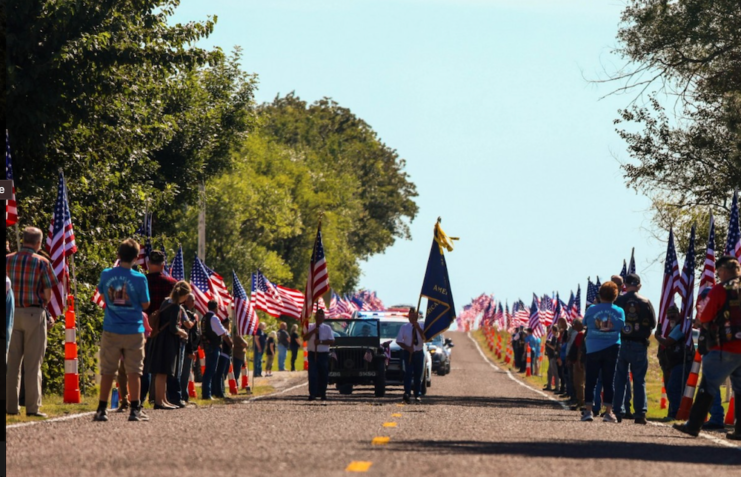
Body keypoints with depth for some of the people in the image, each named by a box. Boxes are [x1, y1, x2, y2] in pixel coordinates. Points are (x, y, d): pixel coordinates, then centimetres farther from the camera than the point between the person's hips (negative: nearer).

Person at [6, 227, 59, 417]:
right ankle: (32, 406, 0)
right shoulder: (42, 262, -7)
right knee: (32, 363, 1)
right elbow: (48, 294, -7)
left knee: (12, 361, 9)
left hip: (12, 314, 3)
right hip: (34, 314, -3)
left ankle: (11, 405, 9)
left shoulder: (8, 260, 2)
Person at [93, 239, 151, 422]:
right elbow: (145, 304, -3)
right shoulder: (139, 279, -10)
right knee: (133, 371, 5)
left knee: (107, 372, 7)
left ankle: (102, 410, 6)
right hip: (133, 331, -2)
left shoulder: (106, 275, -4)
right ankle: (135, 410, 4)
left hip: (111, 331, 2)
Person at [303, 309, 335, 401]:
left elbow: (332, 341, -1)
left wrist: (321, 341, -14)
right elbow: (304, 338, -3)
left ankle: (322, 394, 16)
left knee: (323, 375, 4)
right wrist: (313, 332, -15)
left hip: (323, 354, 1)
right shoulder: (310, 327, 8)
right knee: (312, 375, -10)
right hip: (312, 354, -1)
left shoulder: (327, 328, 6)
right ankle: (312, 394, -11)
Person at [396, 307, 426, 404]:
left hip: (419, 353, 2)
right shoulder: (404, 327, 4)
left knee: (418, 375, 7)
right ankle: (407, 393, -22)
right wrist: (407, 348, -12)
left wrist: (418, 327, -22)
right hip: (407, 353, -2)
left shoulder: (421, 327, 4)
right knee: (408, 373, -14)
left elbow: (424, 337, -12)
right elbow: (399, 341, 4)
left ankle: (417, 395, 15)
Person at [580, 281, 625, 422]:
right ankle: (608, 412, 1)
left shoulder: (592, 310, -5)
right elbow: (622, 328, 8)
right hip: (612, 348, 1)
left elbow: (585, 324, 6)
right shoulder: (619, 311, -2)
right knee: (609, 381, 4)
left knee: (590, 380, 4)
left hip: (593, 349, -1)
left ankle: (588, 410, -1)